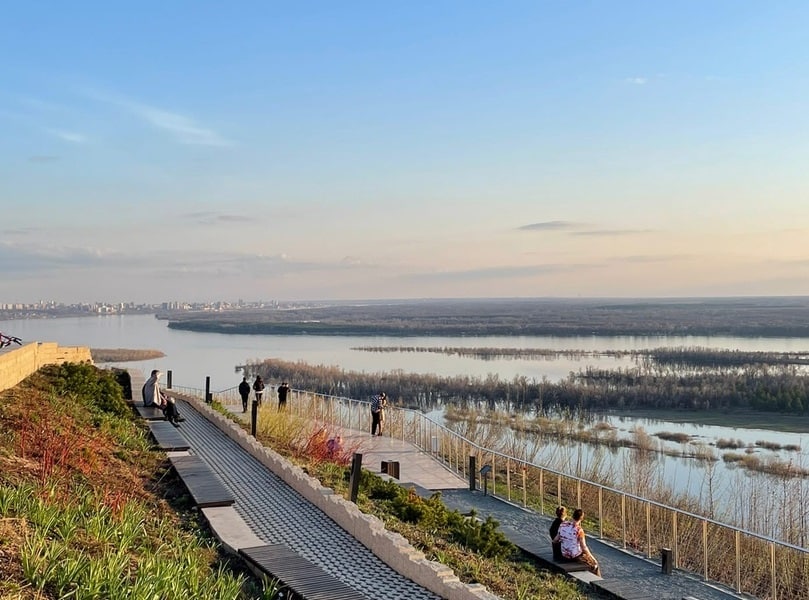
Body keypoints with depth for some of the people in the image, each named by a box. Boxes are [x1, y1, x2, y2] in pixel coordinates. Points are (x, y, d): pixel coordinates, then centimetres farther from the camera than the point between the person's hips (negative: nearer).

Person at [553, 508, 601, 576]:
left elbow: (555, 540, 2)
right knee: (594, 564, 19)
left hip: (565, 555, 7)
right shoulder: (579, 530, -25)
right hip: (575, 556, -7)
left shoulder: (563, 525, -7)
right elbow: (584, 548, -21)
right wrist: (592, 557, -5)